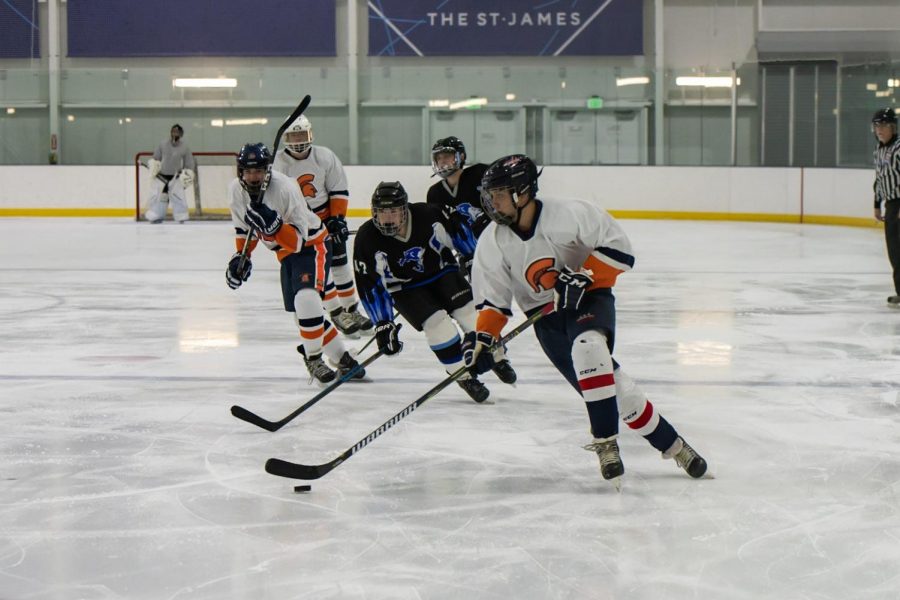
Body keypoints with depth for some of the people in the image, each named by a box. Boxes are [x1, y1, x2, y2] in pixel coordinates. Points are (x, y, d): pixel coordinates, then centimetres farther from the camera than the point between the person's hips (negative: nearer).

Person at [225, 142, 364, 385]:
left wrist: (273, 224, -46)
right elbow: (244, 227, 10)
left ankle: (314, 359, -12)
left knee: (306, 299, -28)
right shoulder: (236, 190, -9)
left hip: (312, 244, -7)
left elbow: (298, 240, -31)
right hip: (286, 253, 7)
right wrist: (241, 256, 1)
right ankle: (342, 360, 19)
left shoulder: (284, 188, -29)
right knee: (301, 314, 4)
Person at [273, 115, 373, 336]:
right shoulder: (279, 164, -15)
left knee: (340, 264, 9)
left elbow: (339, 190, -4)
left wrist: (338, 218, -10)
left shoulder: (325, 157, -10)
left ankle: (352, 309, 23)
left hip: (328, 218, 2)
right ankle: (337, 314, 3)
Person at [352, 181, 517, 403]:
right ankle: (464, 377, -7)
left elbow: (457, 231, -3)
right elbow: (370, 286, -19)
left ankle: (497, 359, 10)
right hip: (406, 289, -1)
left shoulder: (428, 214, -22)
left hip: (442, 272, 2)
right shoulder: (367, 240, -24)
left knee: (470, 312, -14)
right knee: (437, 322, -22)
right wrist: (383, 324, -20)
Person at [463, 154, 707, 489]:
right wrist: (483, 337, -11)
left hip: (590, 299, -3)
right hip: (547, 318, 3)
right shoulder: (493, 242, -3)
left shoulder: (569, 215, -16)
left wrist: (584, 276, -24)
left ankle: (606, 440, -25)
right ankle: (671, 445, 9)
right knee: (613, 388, -5)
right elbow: (493, 297, 2)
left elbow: (618, 248, -13)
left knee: (587, 346, -36)